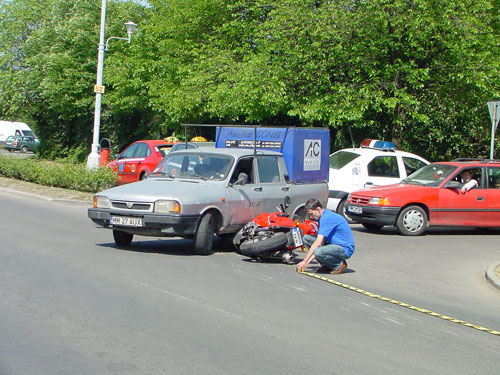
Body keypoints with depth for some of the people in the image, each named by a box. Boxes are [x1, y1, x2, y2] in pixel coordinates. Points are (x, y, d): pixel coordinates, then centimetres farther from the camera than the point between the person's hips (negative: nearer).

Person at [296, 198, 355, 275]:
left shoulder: (327, 217, -21)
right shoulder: (323, 217, 10)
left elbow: (318, 243, -25)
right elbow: (321, 242, 7)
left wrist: (305, 261, -20)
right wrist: (309, 261, -2)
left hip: (345, 249, -10)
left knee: (318, 252, -36)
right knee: (307, 238, 5)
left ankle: (340, 264, -7)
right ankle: (327, 265, 7)